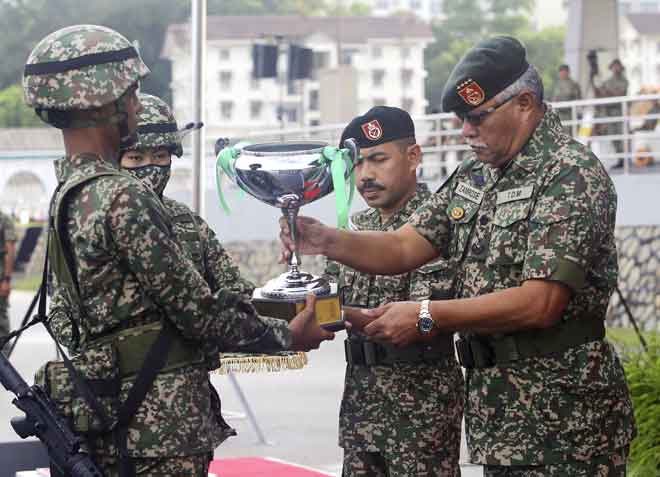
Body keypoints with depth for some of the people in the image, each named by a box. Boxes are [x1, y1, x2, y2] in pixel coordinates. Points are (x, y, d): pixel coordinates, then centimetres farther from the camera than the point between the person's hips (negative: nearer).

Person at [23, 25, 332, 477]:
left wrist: (250, 304, 16)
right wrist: (287, 335, -1)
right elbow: (196, 312, -15)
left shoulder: (68, 193, 12)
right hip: (161, 423, -9)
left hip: (111, 421, 9)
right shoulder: (125, 198, -18)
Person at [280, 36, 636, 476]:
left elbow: (541, 302, -22)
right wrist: (327, 241, -8)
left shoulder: (572, 176, -14)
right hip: (495, 407, 8)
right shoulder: (475, 175, 13)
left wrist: (427, 317, -20)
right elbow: (403, 249, 11)